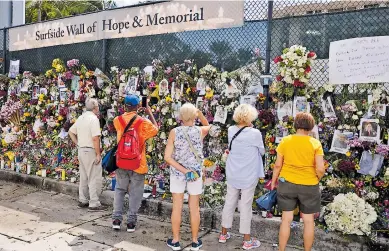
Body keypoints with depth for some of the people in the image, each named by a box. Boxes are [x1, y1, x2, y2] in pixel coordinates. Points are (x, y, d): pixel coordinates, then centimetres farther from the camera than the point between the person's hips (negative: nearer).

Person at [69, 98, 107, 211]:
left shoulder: (81, 118, 11)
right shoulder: (94, 119, -16)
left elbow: (71, 132, 18)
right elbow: (95, 138, -22)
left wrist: (78, 144, 15)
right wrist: (98, 154, -18)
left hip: (81, 150, 9)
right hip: (91, 151, -9)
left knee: (83, 177, 17)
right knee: (95, 178, -3)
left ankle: (83, 200, 25)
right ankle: (94, 204, -1)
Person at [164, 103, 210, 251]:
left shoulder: (174, 132, -11)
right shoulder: (200, 131, -9)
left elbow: (167, 157, -15)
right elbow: (208, 125, 18)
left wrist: (184, 171, -15)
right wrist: (200, 114, 4)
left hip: (177, 173, 0)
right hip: (196, 173, 0)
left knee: (177, 207, 10)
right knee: (194, 208, 11)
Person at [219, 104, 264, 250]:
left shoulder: (231, 130, -4)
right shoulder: (255, 133, -18)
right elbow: (262, 152, -4)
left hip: (232, 174, 5)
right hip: (249, 175, -5)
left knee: (229, 203, 16)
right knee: (246, 206, 5)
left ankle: (223, 234, 29)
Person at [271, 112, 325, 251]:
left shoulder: (285, 141, -6)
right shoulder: (315, 143, -9)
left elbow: (278, 165, -3)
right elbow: (320, 169, -13)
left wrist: (273, 181, 10)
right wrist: (316, 179, 7)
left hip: (287, 183, 1)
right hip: (309, 186, -1)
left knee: (286, 219, 11)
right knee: (309, 220, 14)